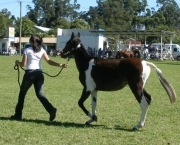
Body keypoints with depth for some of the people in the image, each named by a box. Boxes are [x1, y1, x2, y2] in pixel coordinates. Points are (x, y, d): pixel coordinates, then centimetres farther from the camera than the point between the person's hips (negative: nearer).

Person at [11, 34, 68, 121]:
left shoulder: (27, 50, -4)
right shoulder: (42, 50, 8)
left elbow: (23, 64, -4)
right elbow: (49, 61, -2)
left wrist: (17, 62, 16)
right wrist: (60, 65, -3)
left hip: (29, 73, -4)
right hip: (39, 73, 4)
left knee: (22, 93, 11)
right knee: (40, 94, 8)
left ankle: (18, 115, 15)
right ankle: (51, 109, -15)